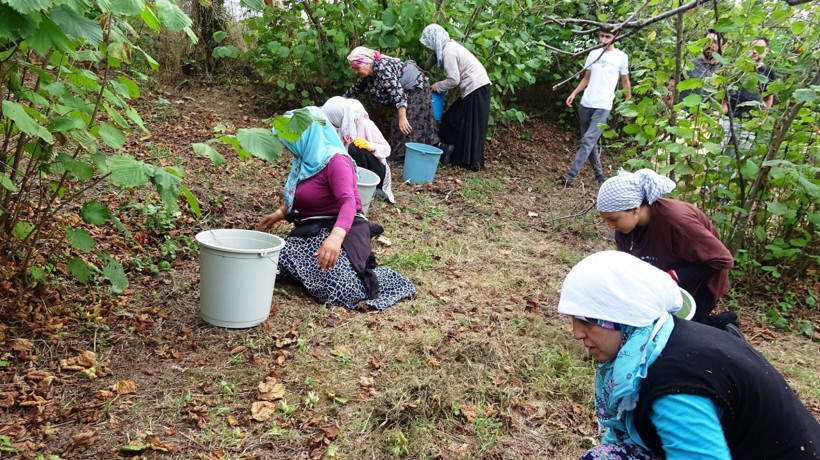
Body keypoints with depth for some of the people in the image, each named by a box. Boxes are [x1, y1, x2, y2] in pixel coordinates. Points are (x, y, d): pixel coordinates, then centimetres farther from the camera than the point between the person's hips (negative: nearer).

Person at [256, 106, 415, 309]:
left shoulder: (335, 161, -16)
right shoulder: (306, 160, 12)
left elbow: (348, 202, -32)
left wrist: (335, 237, -47)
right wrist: (278, 214, 24)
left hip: (341, 228, -9)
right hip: (311, 230, 9)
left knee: (338, 287, -29)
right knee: (280, 260, -17)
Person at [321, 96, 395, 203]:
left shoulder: (364, 124, -18)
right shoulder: (342, 127, 0)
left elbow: (386, 148, -14)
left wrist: (369, 145, -31)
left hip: (376, 169, -6)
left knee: (354, 148, -31)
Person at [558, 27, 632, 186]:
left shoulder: (621, 56, 0)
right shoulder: (593, 54, 11)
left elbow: (625, 81, 7)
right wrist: (574, 93, 3)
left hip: (603, 106, -5)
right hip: (586, 104, 5)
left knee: (588, 141, -14)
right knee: (589, 141, 9)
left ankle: (570, 175, -20)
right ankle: (599, 174, 22)